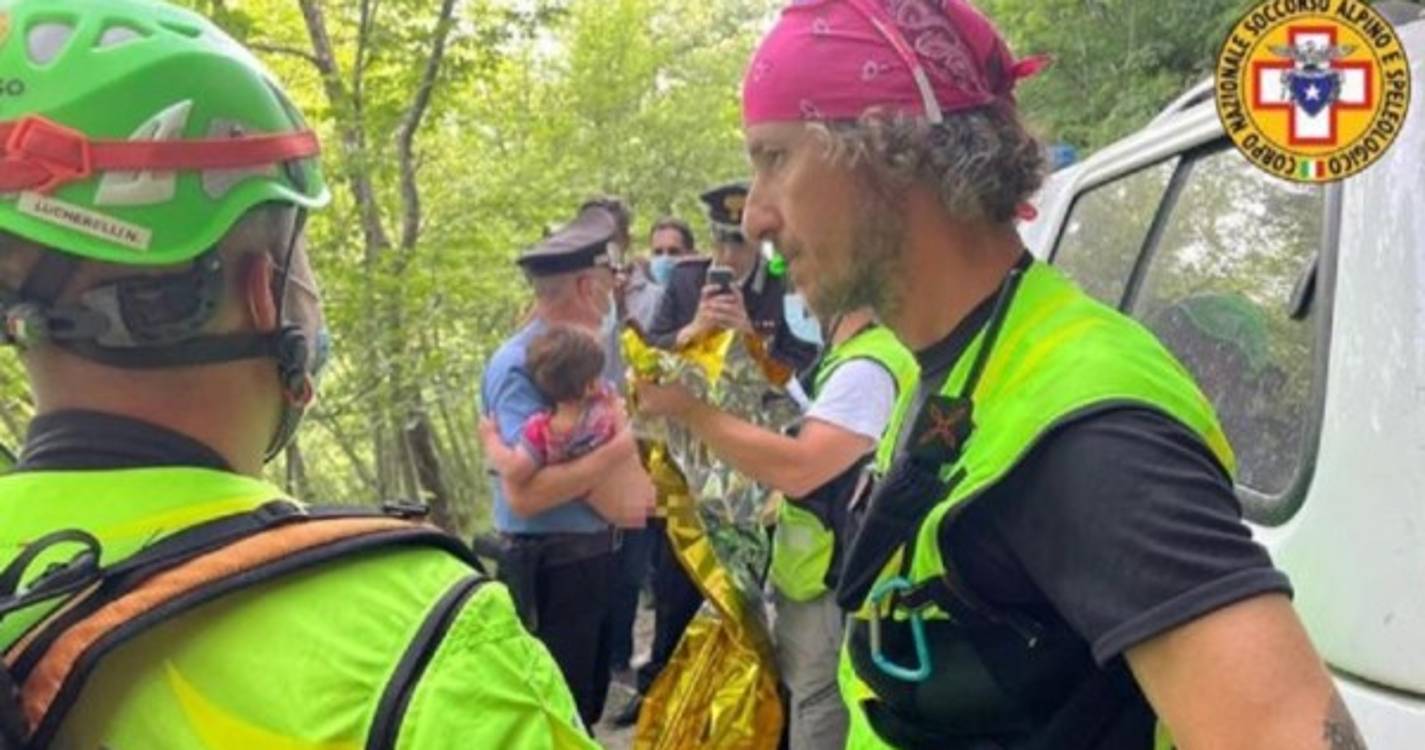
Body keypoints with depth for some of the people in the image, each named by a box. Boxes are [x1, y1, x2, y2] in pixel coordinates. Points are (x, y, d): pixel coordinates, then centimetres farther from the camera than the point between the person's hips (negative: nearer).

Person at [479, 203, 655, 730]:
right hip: (550, 569, -8)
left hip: (597, 558, 8)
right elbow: (524, 493, -30)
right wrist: (617, 450, -26)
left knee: (585, 712, 23)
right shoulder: (520, 366, -19)